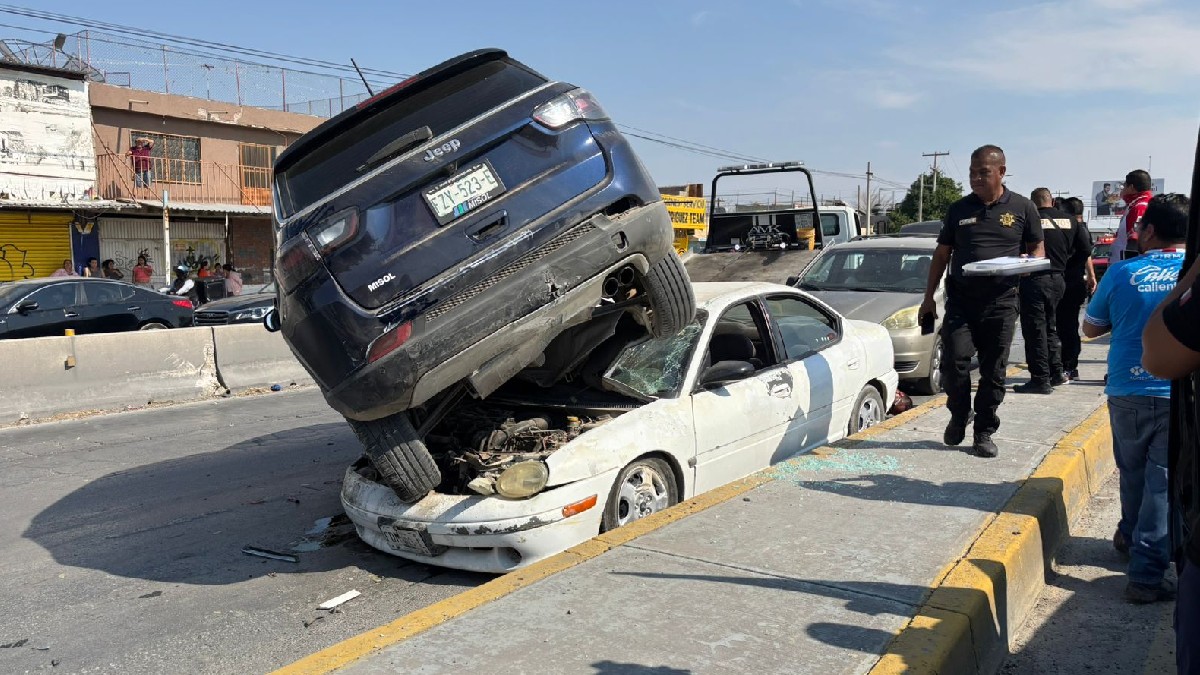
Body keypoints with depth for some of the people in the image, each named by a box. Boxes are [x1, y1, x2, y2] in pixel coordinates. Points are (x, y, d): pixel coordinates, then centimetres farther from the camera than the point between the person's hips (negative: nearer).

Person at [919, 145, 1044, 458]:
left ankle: (984, 433, 16)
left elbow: (1038, 249, 12)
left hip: (1001, 303, -1)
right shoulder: (959, 209, 10)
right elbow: (942, 254, 13)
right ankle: (959, 415, 19)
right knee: (954, 363, -8)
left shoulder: (1022, 208, 6)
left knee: (993, 372, 4)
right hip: (960, 300, 1)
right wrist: (928, 297, 9)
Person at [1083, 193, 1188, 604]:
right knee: (1163, 481, 2)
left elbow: (1090, 328, 8)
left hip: (1128, 392, 1)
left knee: (1133, 473, 20)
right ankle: (1147, 573, 0)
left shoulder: (1122, 273, -3)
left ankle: (1131, 537, 40)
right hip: (1181, 395, -1)